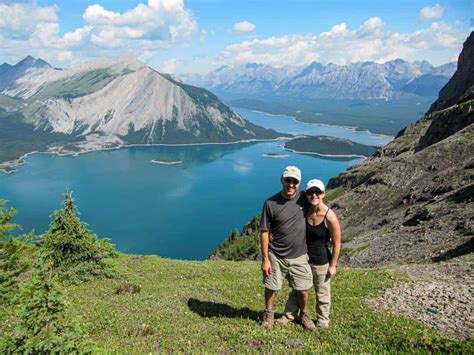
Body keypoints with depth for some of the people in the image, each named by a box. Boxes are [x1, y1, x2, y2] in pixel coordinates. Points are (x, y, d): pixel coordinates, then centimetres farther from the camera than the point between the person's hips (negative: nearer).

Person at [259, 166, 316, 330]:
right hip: (275, 256, -2)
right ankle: (269, 313, 39)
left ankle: (304, 314, 40)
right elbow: (264, 232, -10)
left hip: (299, 256, 2)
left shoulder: (304, 198, -6)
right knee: (271, 287, 12)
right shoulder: (270, 203, -13)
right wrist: (265, 259, -11)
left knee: (302, 290, 12)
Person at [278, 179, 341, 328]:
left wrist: (333, 265, -9)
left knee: (322, 293, 15)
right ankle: (290, 315, 38)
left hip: (321, 261, -4)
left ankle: (322, 321, 36)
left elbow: (336, 244, -13)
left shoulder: (330, 217, -22)